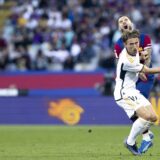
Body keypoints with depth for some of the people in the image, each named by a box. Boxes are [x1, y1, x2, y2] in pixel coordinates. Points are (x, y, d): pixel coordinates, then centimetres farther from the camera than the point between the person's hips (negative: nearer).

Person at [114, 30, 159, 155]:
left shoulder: (134, 51, 1)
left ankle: (131, 139, 15)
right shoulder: (127, 61, -27)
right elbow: (146, 70, -15)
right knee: (146, 115, -25)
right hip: (124, 93, -9)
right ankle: (130, 143, -6)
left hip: (133, 91, 9)